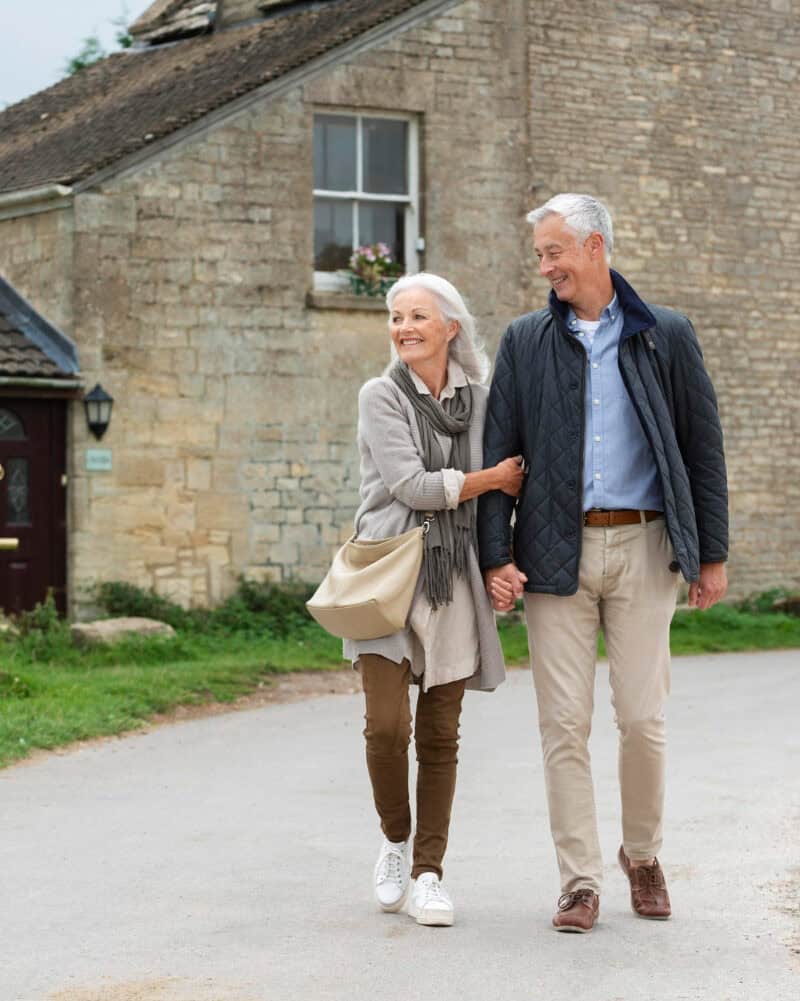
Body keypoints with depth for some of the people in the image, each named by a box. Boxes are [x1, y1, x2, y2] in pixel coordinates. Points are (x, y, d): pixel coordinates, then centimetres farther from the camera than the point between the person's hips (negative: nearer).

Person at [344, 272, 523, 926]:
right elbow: (410, 484, -10)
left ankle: (428, 873, 9)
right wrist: (493, 477, -5)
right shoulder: (381, 396, 0)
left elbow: (506, 485, 19)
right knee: (387, 724, -12)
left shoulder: (478, 399, 10)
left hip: (454, 579, 3)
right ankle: (396, 841, 13)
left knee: (440, 735, 2)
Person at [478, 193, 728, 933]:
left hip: (642, 546, -1)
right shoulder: (525, 341, 8)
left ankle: (643, 854, 22)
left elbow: (703, 447, 6)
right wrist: (495, 557, -3)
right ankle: (580, 881, 7)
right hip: (556, 552, 1)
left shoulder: (666, 337, 5)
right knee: (564, 723, -1)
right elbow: (498, 453, 6)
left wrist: (712, 553, 3)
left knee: (643, 718, -1)